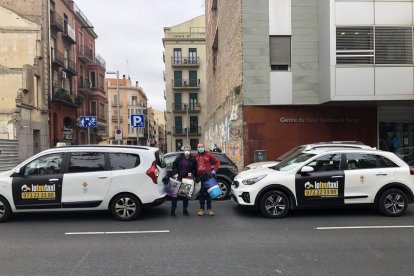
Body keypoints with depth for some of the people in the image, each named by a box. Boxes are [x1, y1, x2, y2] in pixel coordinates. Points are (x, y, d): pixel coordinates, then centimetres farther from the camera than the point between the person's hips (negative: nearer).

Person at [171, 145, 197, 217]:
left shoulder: (192, 159, 0)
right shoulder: (180, 157, -2)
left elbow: (195, 169, 7)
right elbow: (174, 165, 4)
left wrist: (192, 173, -9)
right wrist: (175, 173, -6)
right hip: (178, 178, -1)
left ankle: (185, 210, 21)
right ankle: (173, 210, 9)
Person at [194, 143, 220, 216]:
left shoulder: (208, 155, 1)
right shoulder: (195, 156, 7)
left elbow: (217, 162, 5)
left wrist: (214, 170, -3)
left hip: (207, 177, -2)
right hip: (199, 177, 2)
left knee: (208, 192, 2)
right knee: (201, 193, 6)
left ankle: (209, 209, 9)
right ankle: (201, 209, 13)